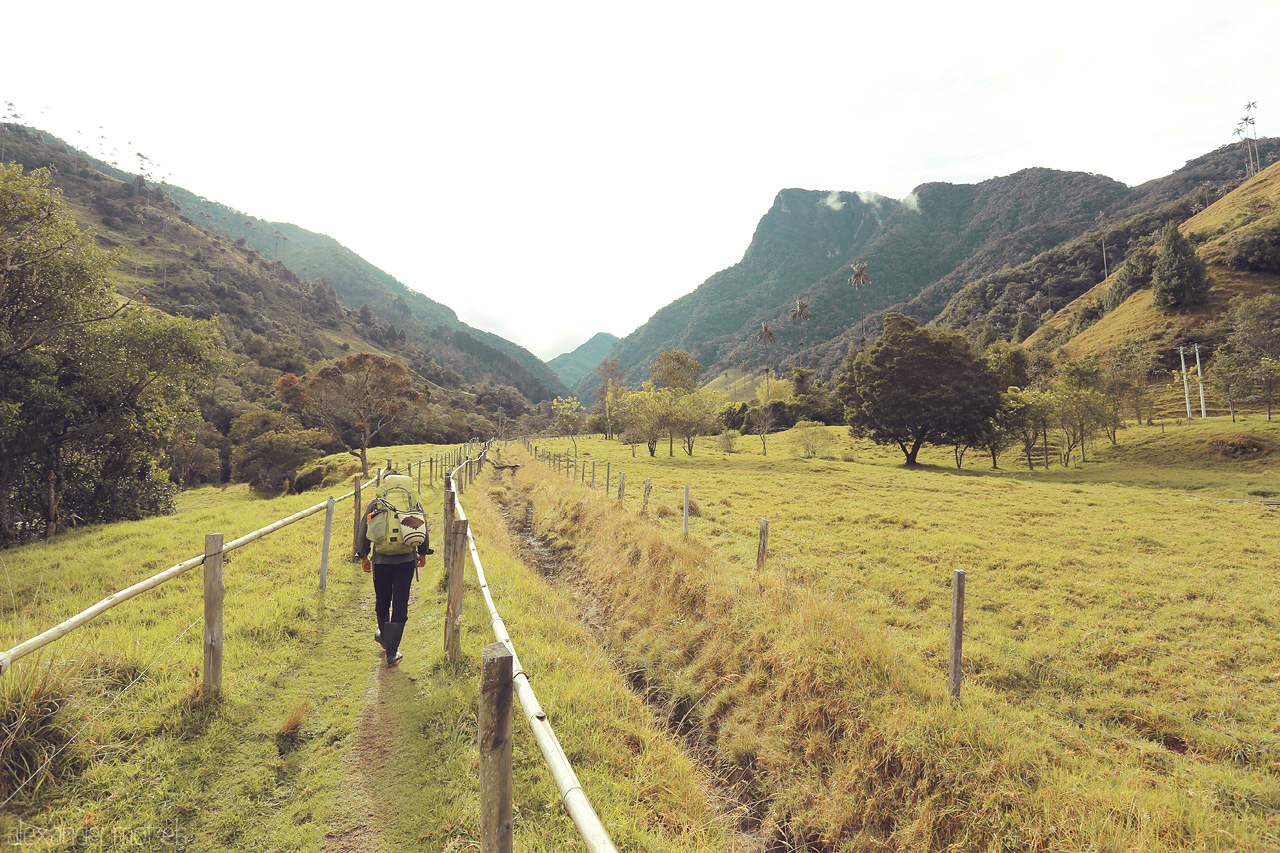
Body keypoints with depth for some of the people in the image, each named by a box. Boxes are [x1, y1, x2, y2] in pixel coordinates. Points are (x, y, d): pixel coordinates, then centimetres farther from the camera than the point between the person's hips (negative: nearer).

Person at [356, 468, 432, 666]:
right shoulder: (414, 501, 2)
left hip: (381, 560, 0)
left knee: (382, 602, 21)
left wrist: (363, 556, 14)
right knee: (400, 606, 3)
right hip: (406, 561, 0)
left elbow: (364, 530, 2)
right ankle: (392, 653, 2)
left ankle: (384, 637, 43)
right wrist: (423, 553, 19)